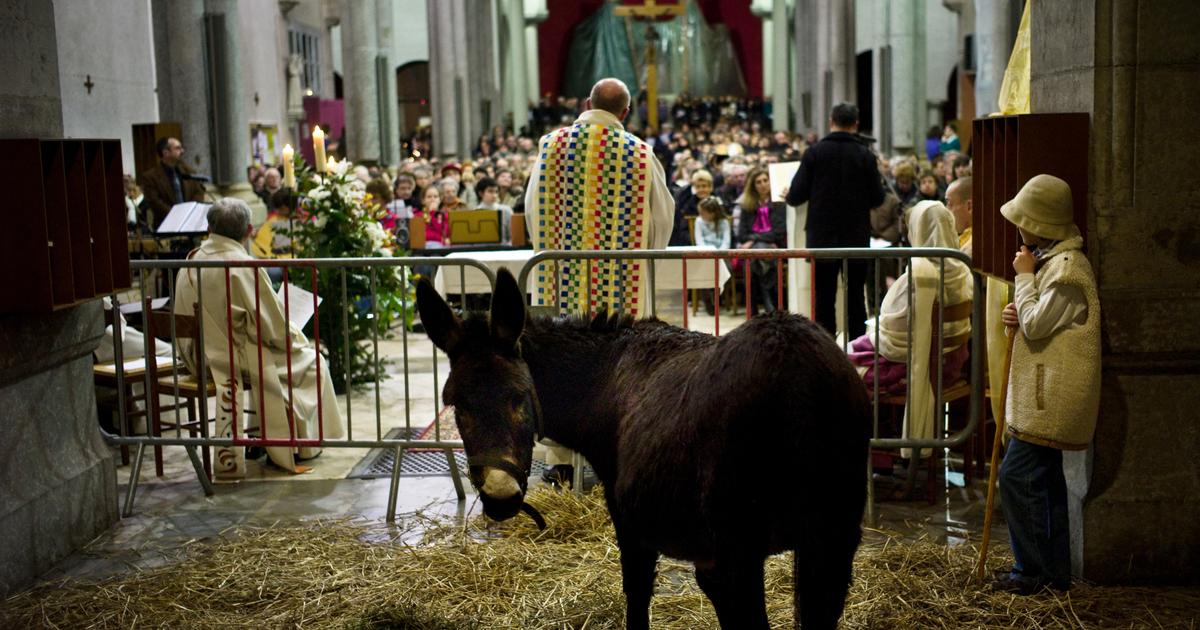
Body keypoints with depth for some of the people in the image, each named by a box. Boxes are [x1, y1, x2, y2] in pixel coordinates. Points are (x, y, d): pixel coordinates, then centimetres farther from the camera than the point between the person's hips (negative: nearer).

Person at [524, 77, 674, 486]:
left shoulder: (552, 145, 0)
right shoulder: (639, 154, -2)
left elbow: (533, 209, 5)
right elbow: (662, 216, 5)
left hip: (563, 275, 1)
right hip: (621, 280, -1)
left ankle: (561, 460, 10)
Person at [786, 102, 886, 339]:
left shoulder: (814, 152, -6)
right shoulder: (865, 155, -4)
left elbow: (797, 194, -7)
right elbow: (877, 198, -1)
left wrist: (788, 196, 16)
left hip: (822, 237, 0)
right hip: (856, 237, 1)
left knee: (824, 297, 6)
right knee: (855, 296, 8)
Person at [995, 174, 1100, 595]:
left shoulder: (1066, 267, -17)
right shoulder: (1054, 260, 16)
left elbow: (1036, 326, -18)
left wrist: (1025, 277, -9)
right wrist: (1019, 316, 3)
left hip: (1050, 398, -11)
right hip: (1046, 395, 11)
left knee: (1017, 475, -10)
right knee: (1045, 479, 14)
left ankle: (1033, 571, -2)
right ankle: (1055, 571, 21)